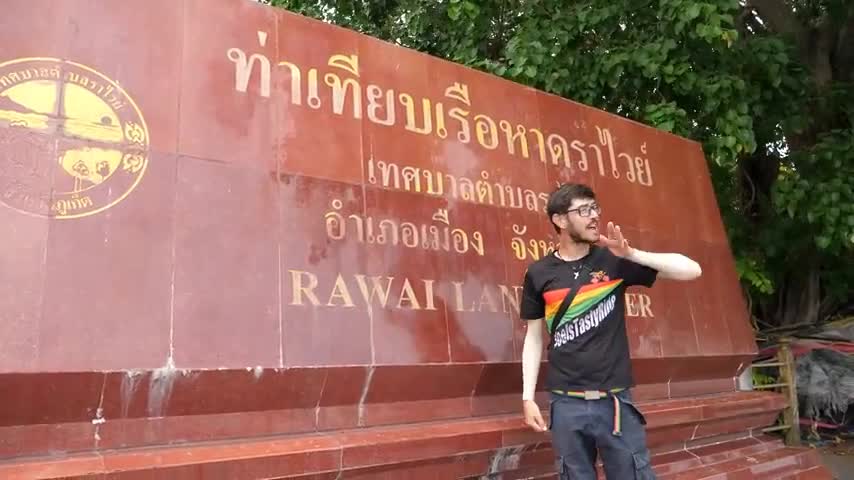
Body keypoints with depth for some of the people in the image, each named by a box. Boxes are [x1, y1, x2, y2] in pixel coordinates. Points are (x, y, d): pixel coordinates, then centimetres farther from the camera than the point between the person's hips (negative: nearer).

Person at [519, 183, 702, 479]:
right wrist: (528, 397, 1)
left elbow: (692, 270, -4)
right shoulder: (539, 274, 1)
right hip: (566, 403, 0)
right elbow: (534, 338, 6)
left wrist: (632, 254, -16)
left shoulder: (613, 261, 0)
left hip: (615, 400, 0)